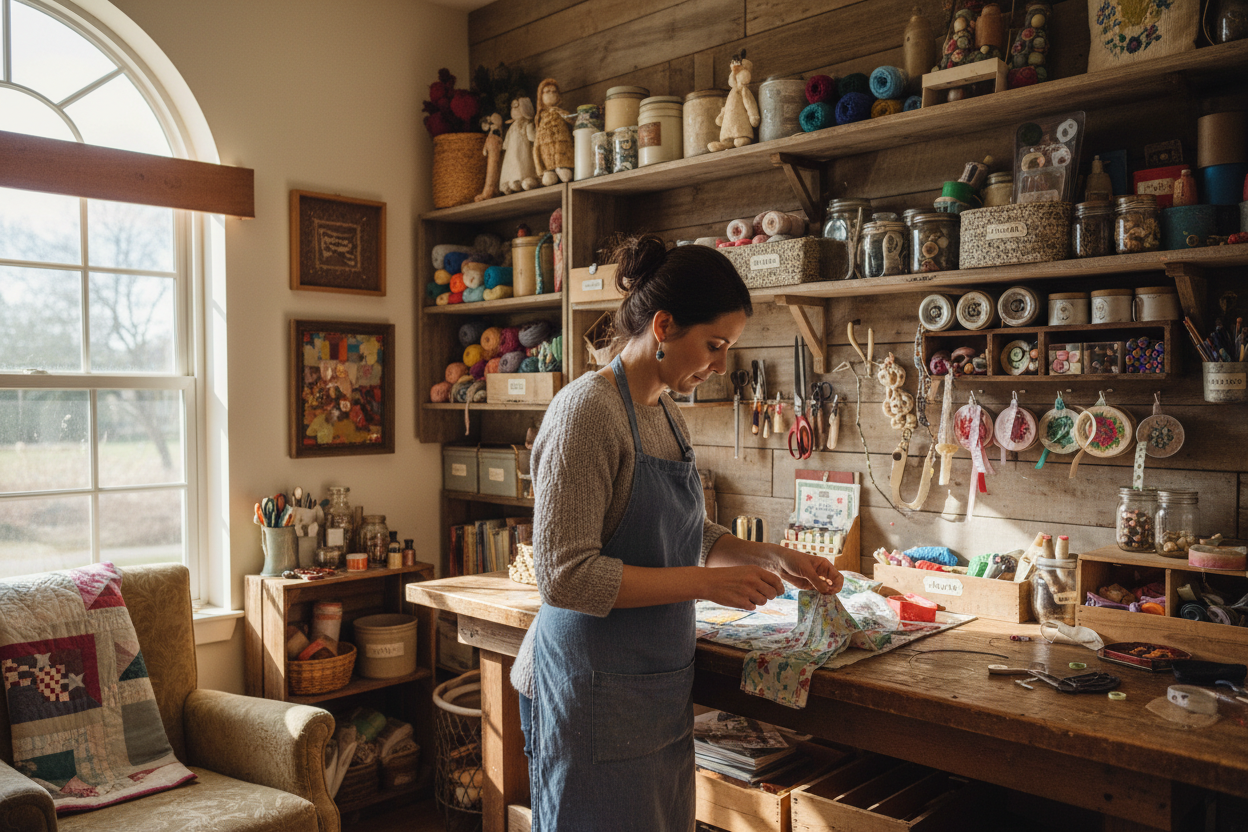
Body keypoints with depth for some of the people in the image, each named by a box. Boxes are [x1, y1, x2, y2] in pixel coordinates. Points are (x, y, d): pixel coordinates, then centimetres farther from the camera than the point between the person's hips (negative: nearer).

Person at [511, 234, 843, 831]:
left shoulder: (666, 416, 10)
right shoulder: (588, 411, -18)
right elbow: (565, 576, -23)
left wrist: (774, 558, 5)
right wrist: (705, 584, -21)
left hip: (659, 681, 8)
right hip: (596, 688, -8)